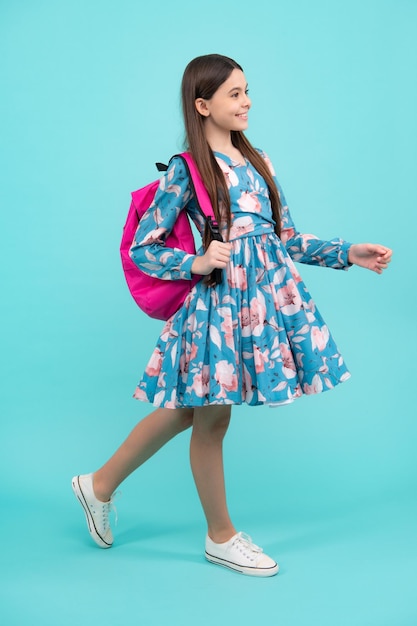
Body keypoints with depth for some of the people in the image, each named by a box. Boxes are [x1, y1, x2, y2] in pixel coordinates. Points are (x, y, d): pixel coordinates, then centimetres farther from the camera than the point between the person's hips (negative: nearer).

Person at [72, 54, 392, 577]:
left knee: (188, 407, 15)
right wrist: (196, 264, -21)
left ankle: (101, 484, 32)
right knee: (210, 417, 8)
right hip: (219, 301, -7)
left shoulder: (257, 161, 12)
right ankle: (221, 537, 26)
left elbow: (287, 238, 14)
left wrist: (349, 253, 6)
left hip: (268, 295, 7)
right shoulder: (186, 170, -7)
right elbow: (141, 249, -7)